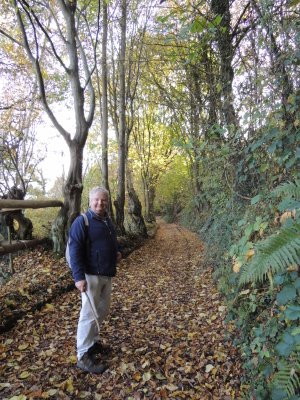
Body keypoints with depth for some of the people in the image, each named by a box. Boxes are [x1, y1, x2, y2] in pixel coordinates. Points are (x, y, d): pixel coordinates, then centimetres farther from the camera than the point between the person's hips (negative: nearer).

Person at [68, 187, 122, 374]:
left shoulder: (108, 220, 12)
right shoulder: (82, 221, -13)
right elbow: (75, 250, -18)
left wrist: (117, 252, 3)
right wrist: (79, 277, -24)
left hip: (107, 274, 8)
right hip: (91, 275, -8)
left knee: (103, 311, 17)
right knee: (89, 314, -3)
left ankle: (93, 342, 35)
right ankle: (83, 356, 10)